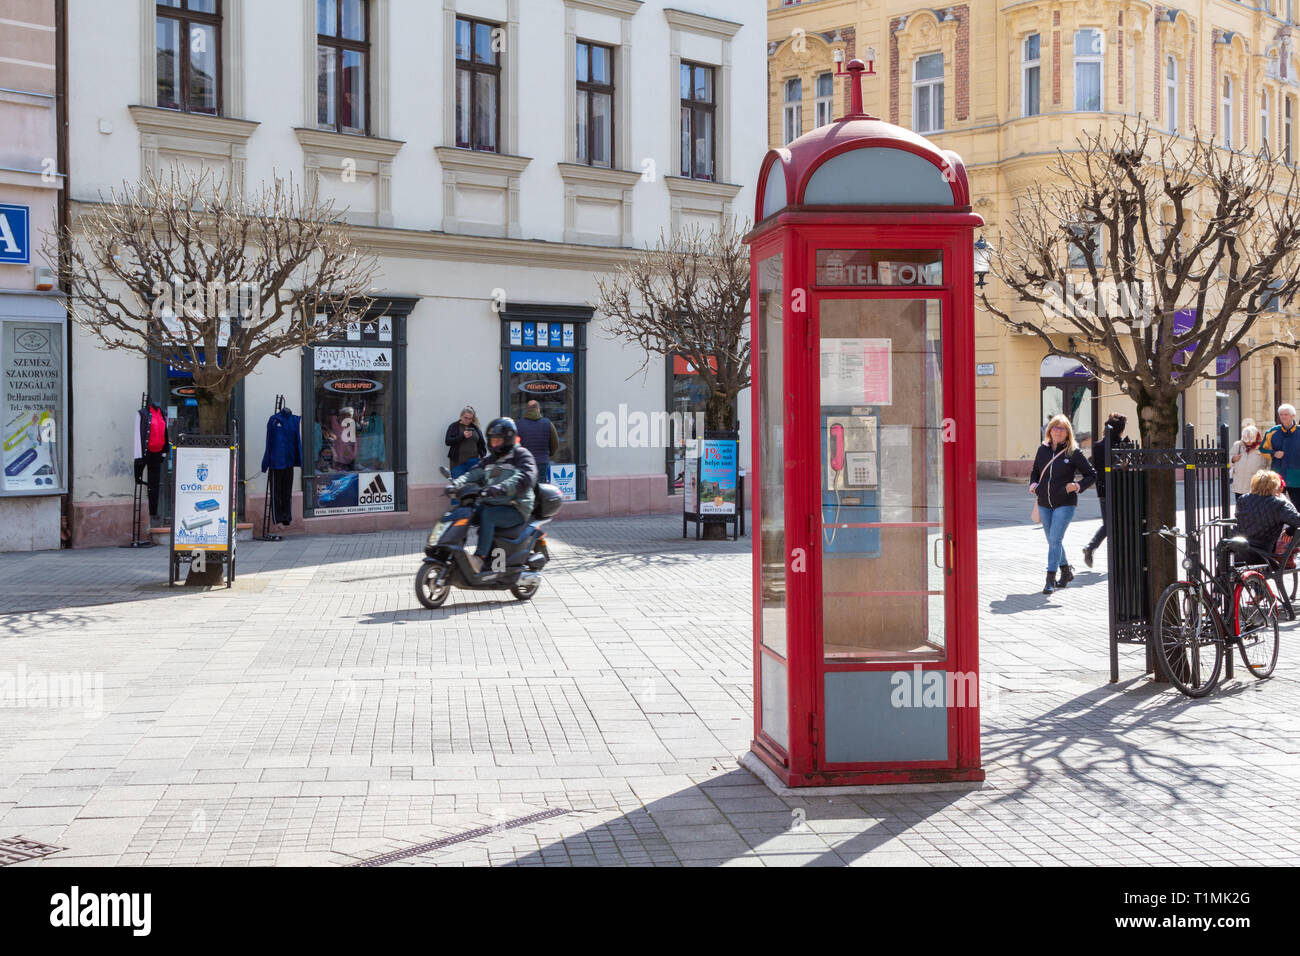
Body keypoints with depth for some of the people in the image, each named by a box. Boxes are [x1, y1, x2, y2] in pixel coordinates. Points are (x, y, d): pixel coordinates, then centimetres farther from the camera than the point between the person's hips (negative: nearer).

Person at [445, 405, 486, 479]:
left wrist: (481, 454, 2)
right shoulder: (454, 426, 6)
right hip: (458, 462, -2)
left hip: (473, 462, 2)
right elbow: (448, 441, -6)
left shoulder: (475, 428, 13)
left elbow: (482, 443, 18)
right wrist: (463, 436, -15)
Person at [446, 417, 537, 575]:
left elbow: (525, 478, -20)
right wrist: (456, 485, -12)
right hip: (490, 505, 7)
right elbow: (474, 474, 9)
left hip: (515, 509, -7)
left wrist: (503, 487, -38)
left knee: (487, 515, -34)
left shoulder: (522, 456, -1)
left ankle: (479, 558, -40)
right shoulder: (490, 460, 22)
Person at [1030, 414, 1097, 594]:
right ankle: (1066, 571, 35)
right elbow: (1035, 471, 21)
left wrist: (1078, 485, -17)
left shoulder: (1073, 452, -5)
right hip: (1044, 503, 5)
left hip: (1065, 503, -5)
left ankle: (1050, 579, -8)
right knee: (1052, 540, 14)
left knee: (1055, 539, -12)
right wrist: (1033, 483, 1)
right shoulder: (1043, 449, 6)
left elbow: (1091, 475, 0)